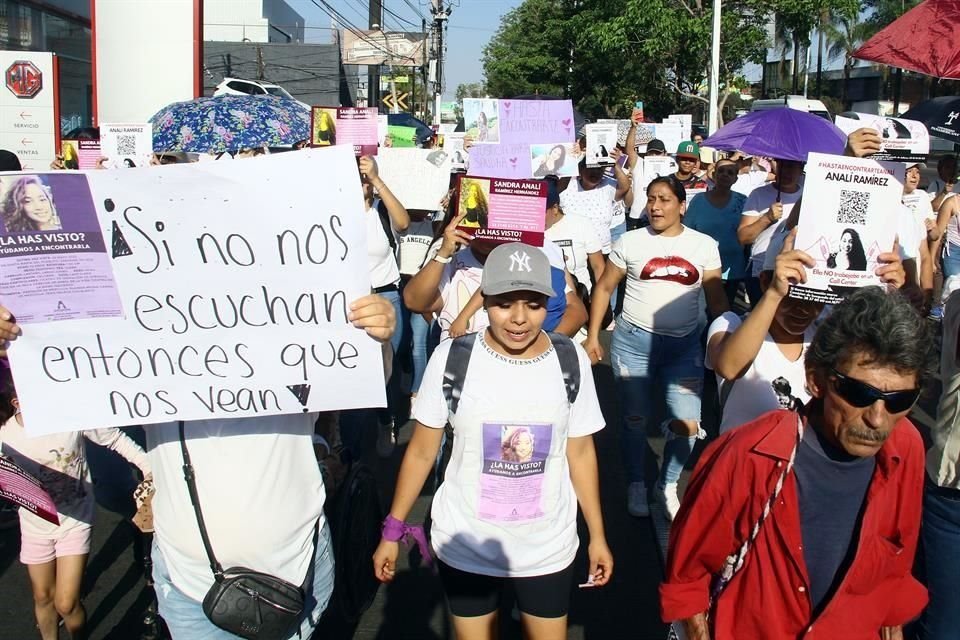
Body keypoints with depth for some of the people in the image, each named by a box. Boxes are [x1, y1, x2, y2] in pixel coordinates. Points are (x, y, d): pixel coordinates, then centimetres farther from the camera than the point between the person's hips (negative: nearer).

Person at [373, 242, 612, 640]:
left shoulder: (571, 361, -10)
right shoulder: (451, 358, -15)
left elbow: (580, 453, 1)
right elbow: (421, 452, -4)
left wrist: (597, 536, 7)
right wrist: (392, 531, 0)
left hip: (548, 548, 1)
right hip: (465, 547, -1)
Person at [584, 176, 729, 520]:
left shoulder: (705, 245, 2)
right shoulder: (631, 241, -1)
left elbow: (716, 299, 4)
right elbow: (604, 288, 6)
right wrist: (593, 336, 2)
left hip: (684, 345, 1)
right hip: (633, 340, 0)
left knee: (687, 424, -5)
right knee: (635, 418, 9)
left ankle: (668, 485, 21)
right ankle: (636, 485, 31)